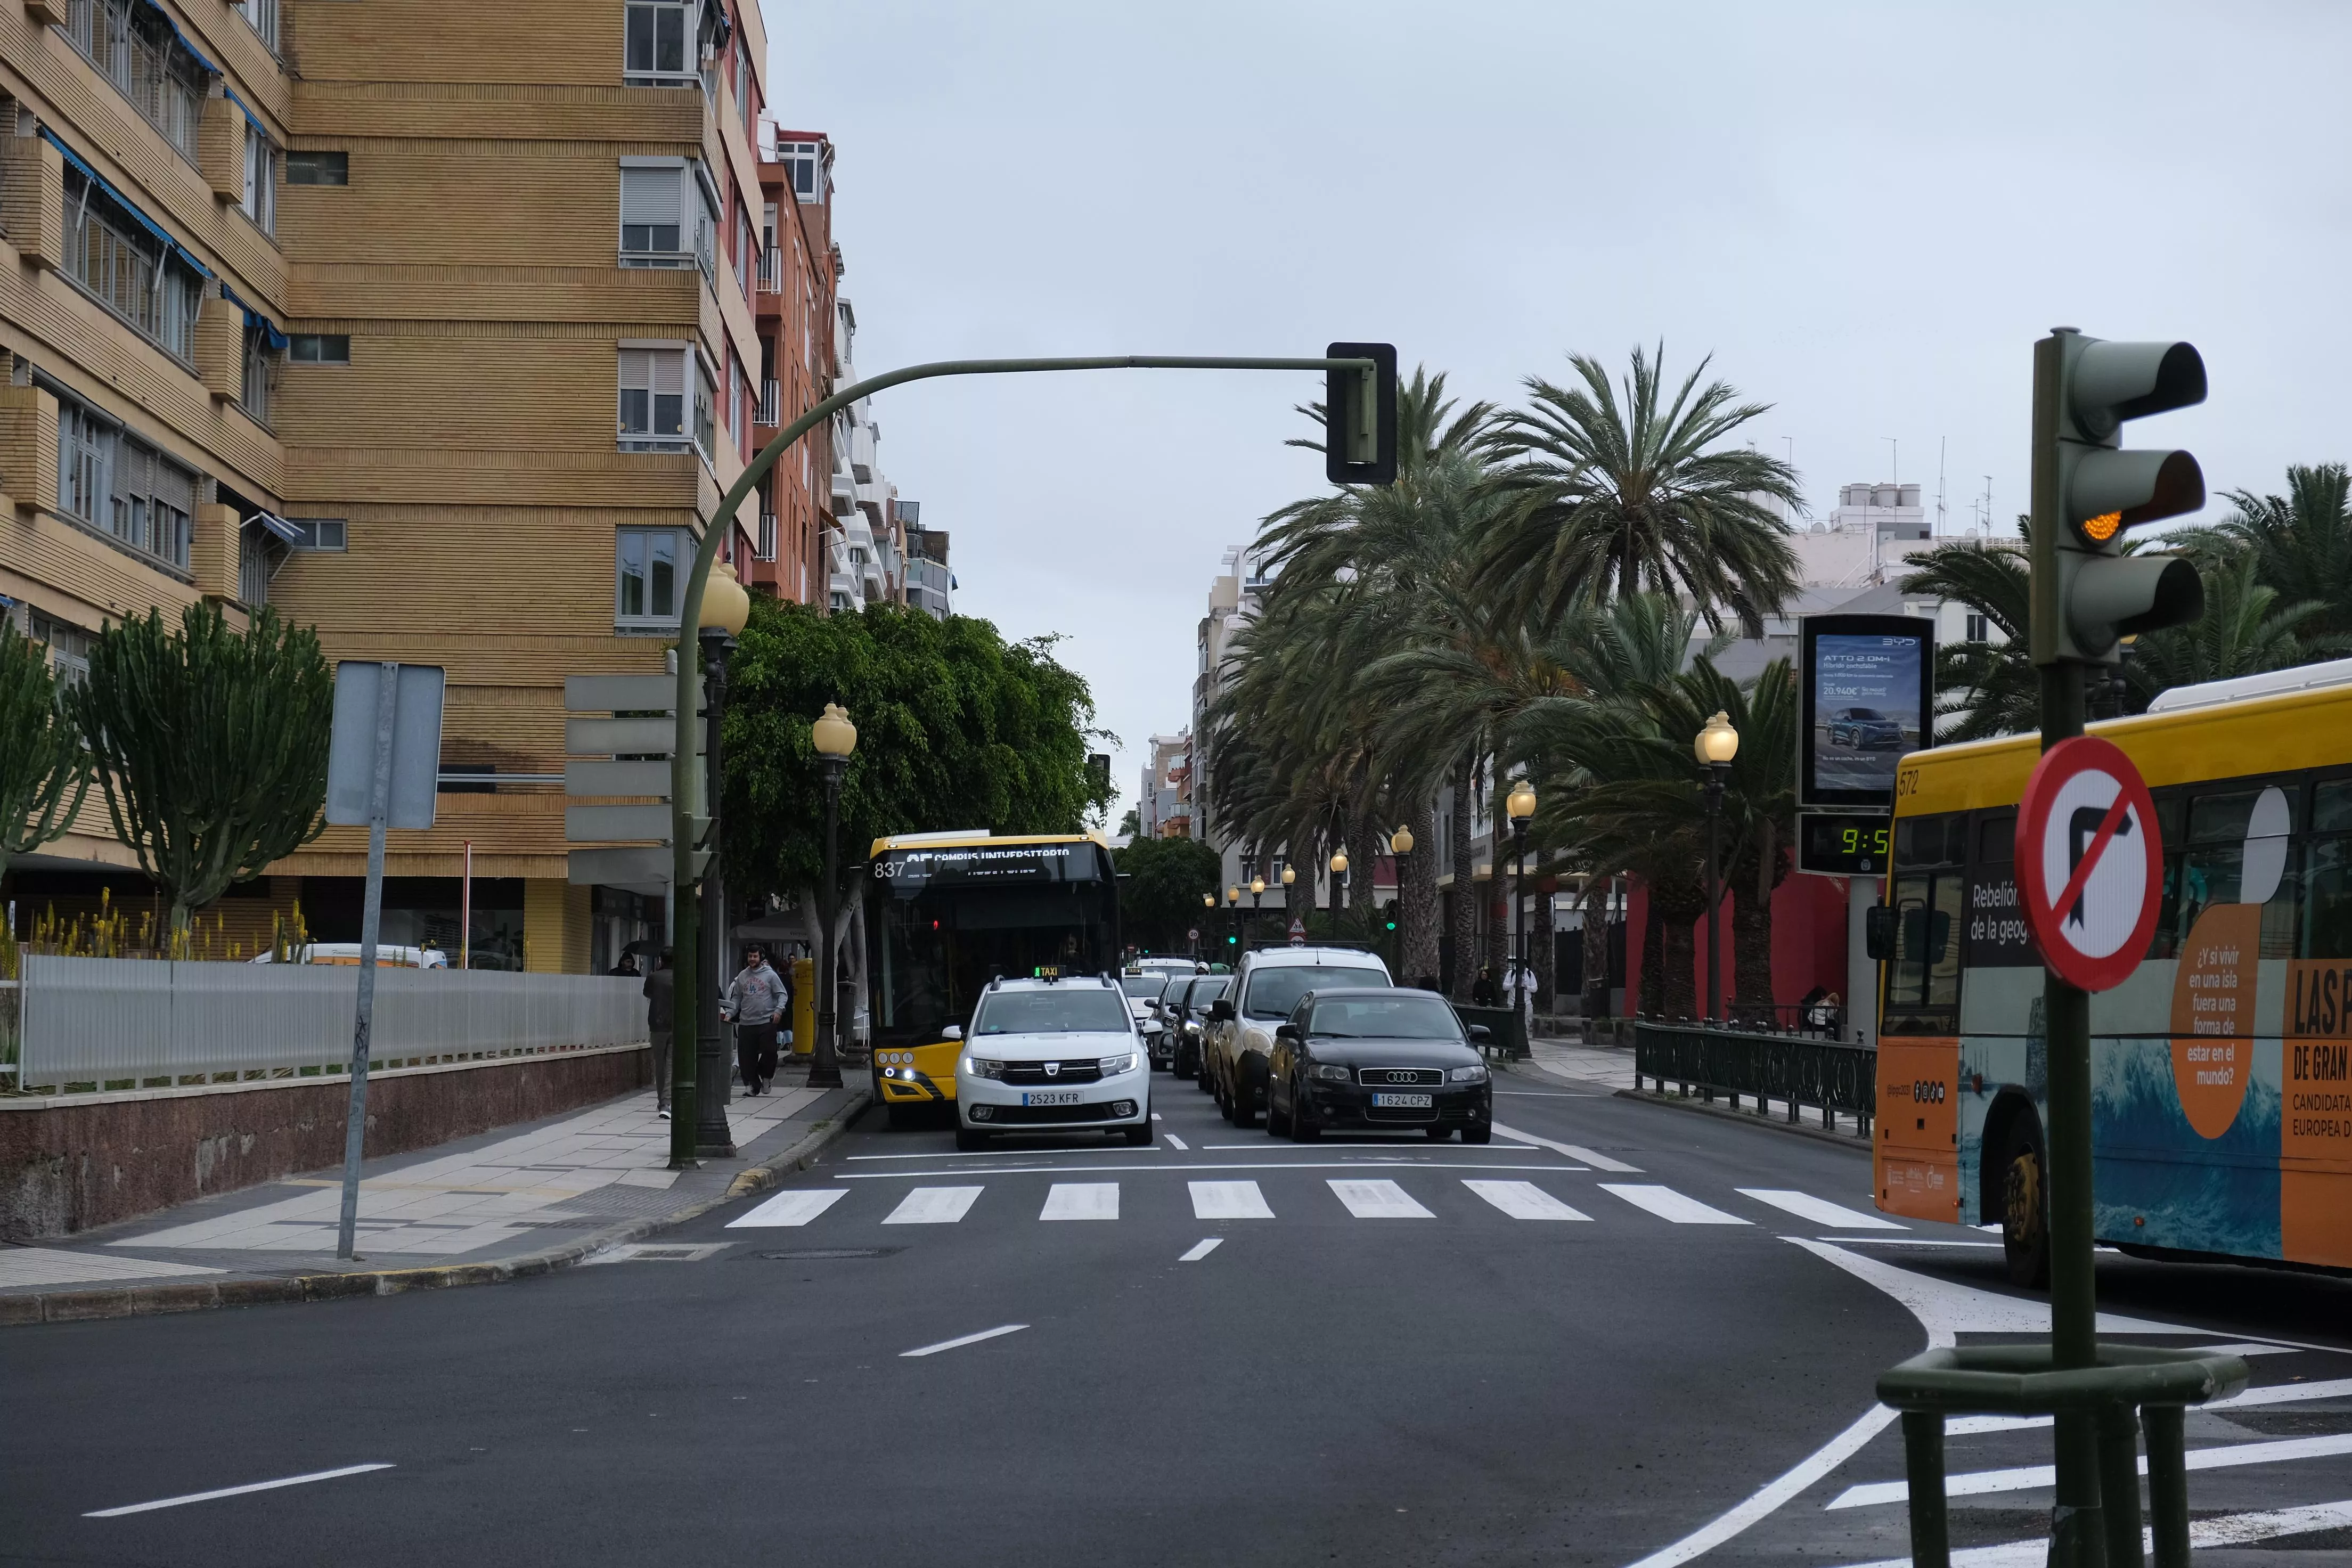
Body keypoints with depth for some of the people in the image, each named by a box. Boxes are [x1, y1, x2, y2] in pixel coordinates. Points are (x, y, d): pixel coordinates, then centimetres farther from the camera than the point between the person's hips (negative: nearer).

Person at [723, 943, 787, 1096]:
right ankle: (751, 1084, 9)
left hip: (766, 1022, -3)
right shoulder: (742, 976, 12)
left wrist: (778, 1010, -14)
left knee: (769, 1051, -10)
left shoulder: (770, 975, 2)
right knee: (746, 1056, 0)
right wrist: (729, 1013, 3)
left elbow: (781, 994, 2)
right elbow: (736, 998, 16)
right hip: (746, 1023, 3)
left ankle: (766, 1077, 15)